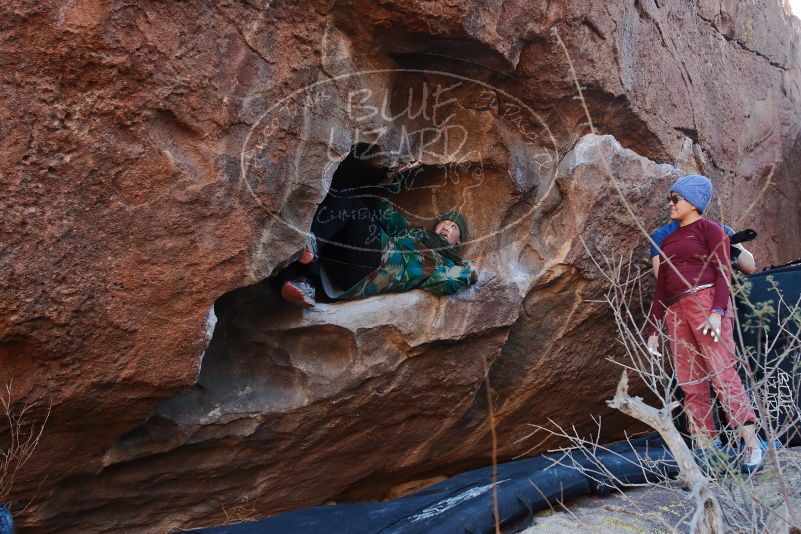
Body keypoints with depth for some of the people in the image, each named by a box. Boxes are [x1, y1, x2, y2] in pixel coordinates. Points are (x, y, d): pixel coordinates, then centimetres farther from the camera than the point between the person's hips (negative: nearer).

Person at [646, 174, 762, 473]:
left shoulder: (709, 229, 6)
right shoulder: (667, 240, 24)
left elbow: (722, 273, -6)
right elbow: (661, 289, 24)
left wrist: (717, 311, -21)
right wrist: (653, 330, 18)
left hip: (705, 301, -6)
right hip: (675, 312, 7)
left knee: (722, 373, -16)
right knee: (690, 384, 0)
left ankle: (751, 442, -14)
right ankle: (706, 450, 0)